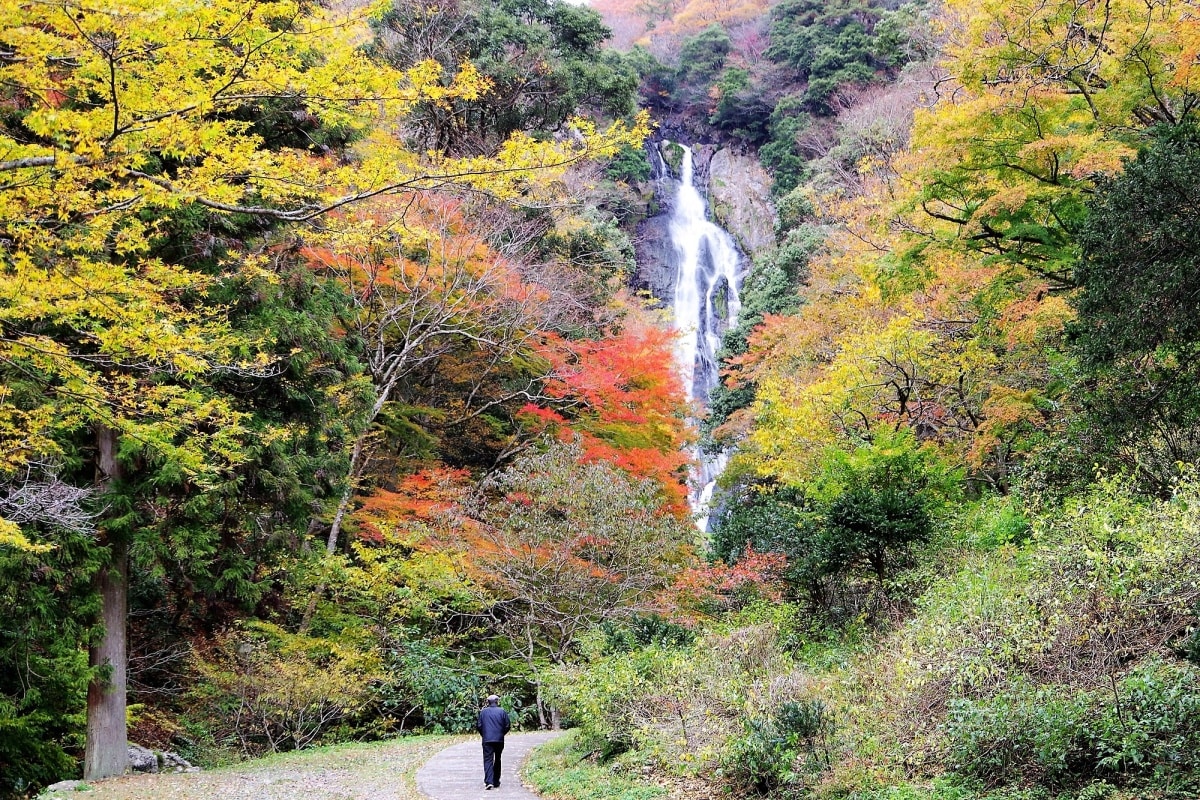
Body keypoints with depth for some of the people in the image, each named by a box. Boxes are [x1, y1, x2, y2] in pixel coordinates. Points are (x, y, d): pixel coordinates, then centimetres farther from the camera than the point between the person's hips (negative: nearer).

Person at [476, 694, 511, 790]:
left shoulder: (483, 712, 2)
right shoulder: (502, 712, 1)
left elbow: (479, 726, 1)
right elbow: (507, 726, 1)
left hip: (487, 740, -1)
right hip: (499, 740, 1)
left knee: (488, 760, -3)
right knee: (497, 760, 14)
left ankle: (489, 781, -20)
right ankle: (496, 782, 18)